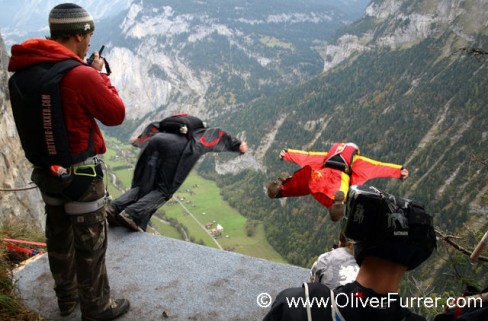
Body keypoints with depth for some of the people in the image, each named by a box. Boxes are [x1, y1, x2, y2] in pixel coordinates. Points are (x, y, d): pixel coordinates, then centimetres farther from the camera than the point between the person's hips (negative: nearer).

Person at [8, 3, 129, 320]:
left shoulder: (22, 72, -1)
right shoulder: (80, 75, -24)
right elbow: (117, 114, -12)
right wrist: (100, 75, -1)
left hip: (46, 172, 8)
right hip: (81, 175, -7)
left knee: (59, 237, 22)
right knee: (90, 245, 9)